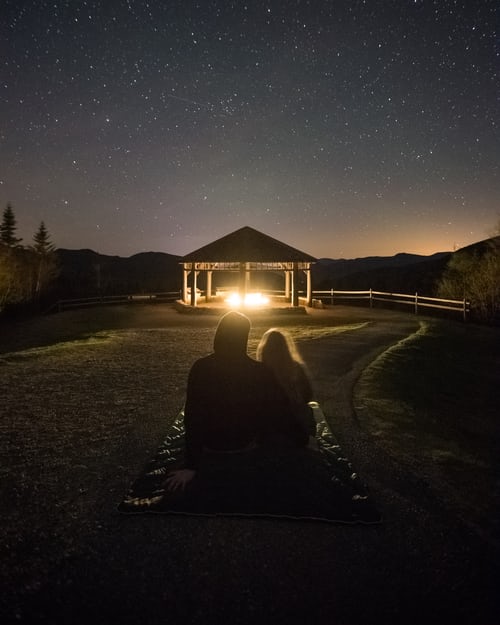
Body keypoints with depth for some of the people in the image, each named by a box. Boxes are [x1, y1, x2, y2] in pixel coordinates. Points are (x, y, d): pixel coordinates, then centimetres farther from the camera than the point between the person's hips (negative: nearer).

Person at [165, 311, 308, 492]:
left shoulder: (200, 368, -17)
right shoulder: (260, 372, -21)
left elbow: (192, 418, -14)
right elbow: (281, 412, -12)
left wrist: (191, 466, -9)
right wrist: (301, 440, 4)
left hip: (208, 449, 2)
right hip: (246, 446, -2)